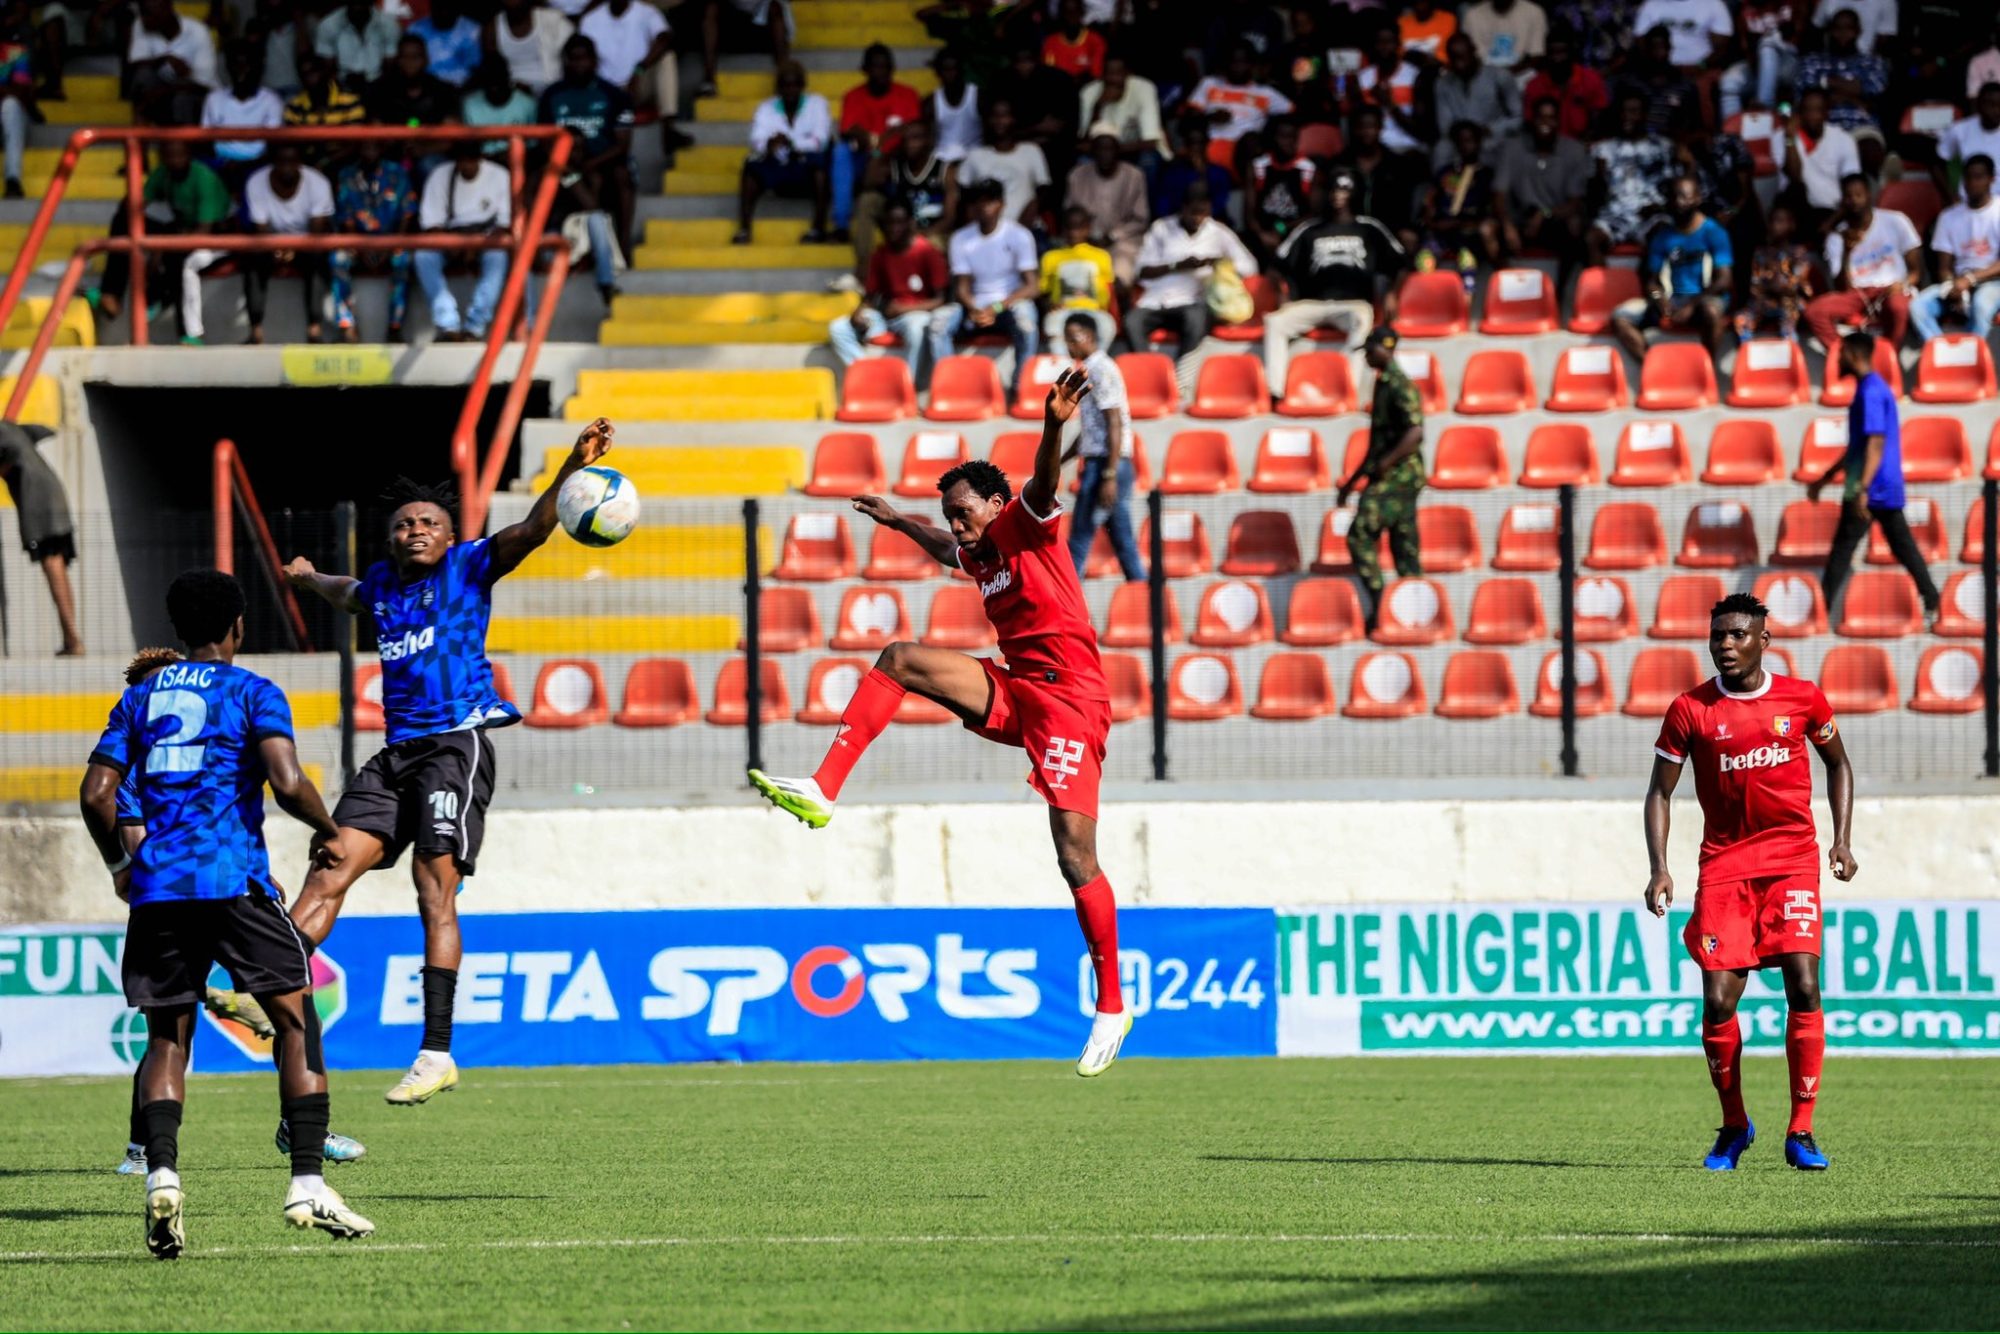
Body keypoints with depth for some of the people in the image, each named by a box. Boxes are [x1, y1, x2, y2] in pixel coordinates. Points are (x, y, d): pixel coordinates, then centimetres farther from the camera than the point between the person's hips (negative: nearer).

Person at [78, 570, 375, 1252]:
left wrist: (119, 864, 25)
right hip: (234, 881, -4)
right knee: (297, 1021, 5)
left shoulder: (141, 696, 16)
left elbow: (96, 793, 10)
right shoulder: (253, 693, 3)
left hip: (157, 887, 4)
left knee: (166, 1038, 9)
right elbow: (288, 783, -12)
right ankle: (307, 1184, -5)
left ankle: (161, 1176, -14)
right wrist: (330, 834, 6)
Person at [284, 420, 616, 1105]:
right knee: (329, 872, -4)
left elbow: (531, 529, -12)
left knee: (435, 893, -12)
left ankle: (437, 1053, -14)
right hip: (397, 753, 6)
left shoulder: (467, 566, 3)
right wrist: (309, 580, 64)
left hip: (456, 743, -6)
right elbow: (350, 593, 45)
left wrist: (574, 466, -26)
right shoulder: (382, 583, 19)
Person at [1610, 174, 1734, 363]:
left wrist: (1692, 305, -20)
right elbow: (1651, 278, 12)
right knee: (1620, 318, -18)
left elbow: (1724, 280, -9)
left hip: (1705, 299, -5)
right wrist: (1658, 297, -12)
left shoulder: (1713, 233, -1)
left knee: (1709, 309, -42)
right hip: (1671, 301, 5)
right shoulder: (1662, 237, 12)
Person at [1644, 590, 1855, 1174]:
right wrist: (1659, 868, -7)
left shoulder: (1802, 699, 1)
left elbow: (1838, 763, 17)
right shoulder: (1690, 710, -2)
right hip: (1724, 863, 0)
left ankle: (1801, 1131, -6)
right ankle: (1733, 1124, 17)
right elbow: (1660, 792, 4)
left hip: (1792, 857, 0)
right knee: (1718, 1000, -6)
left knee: (1802, 986, -13)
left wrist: (1842, 838, 6)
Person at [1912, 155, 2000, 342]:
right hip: (1958, 283, 4)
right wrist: (1953, 288, -15)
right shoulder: (1950, 217, 9)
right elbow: (1944, 267, 7)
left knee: (1982, 303, -40)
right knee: (1917, 305, -24)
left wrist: (1970, 279, -20)